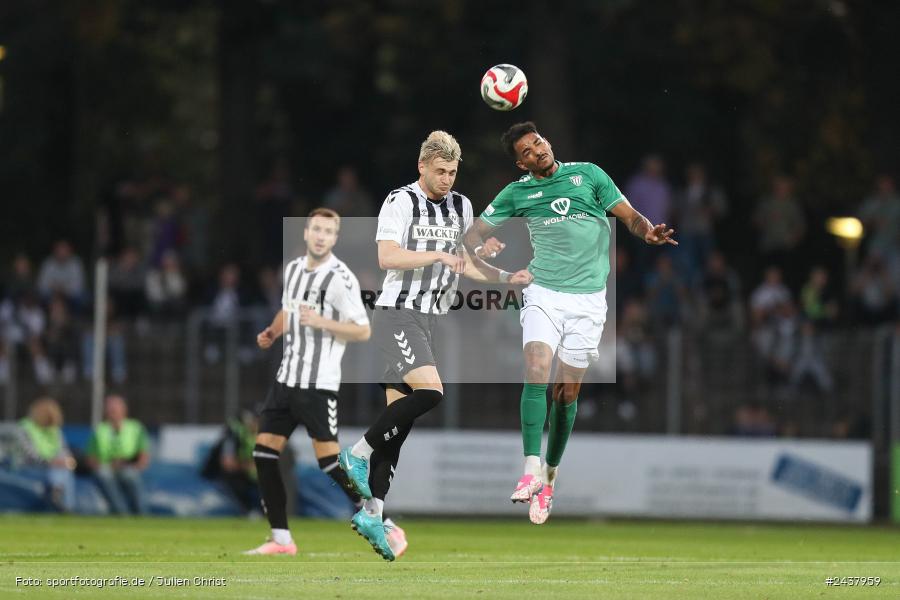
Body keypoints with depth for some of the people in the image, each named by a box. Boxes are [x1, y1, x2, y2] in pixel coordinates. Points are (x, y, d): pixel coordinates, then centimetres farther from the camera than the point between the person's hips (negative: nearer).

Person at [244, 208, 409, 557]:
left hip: (318, 384, -8)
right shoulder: (293, 269, 11)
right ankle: (281, 539, 10)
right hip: (287, 377, 8)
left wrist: (322, 322, -25)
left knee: (329, 460, -11)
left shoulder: (340, 278, -13)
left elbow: (363, 331, -15)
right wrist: (272, 332, 11)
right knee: (264, 452, 4)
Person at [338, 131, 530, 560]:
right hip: (397, 312, -7)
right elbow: (387, 256, -19)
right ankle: (358, 453, -13)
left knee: (400, 416, 3)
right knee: (430, 389, -25)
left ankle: (372, 511, 2)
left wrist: (507, 278, 13)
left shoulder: (461, 207, 15)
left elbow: (464, 264, 25)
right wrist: (437, 255, -25)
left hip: (430, 321, 7)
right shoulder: (400, 202, -7)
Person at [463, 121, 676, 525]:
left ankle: (550, 478, 15)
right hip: (544, 294, 0)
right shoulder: (518, 193, 8)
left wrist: (648, 231, -17)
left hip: (587, 298, 0)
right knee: (536, 371, -21)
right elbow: (476, 232, 12)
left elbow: (629, 216, 5)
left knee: (567, 392, 2)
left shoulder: (587, 174, 5)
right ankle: (531, 472, -28)